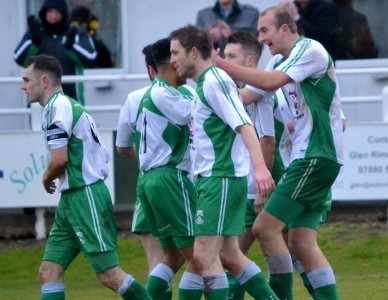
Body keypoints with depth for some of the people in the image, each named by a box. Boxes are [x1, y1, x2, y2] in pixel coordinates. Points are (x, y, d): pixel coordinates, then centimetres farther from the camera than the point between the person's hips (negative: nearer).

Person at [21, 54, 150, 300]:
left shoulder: (57, 107, -12)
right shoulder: (69, 105, 18)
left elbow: (59, 159, -21)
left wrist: (47, 178, 0)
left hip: (84, 195, -10)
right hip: (72, 199, 10)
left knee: (110, 275, -9)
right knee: (49, 271, 5)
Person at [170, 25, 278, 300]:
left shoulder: (214, 81, -13)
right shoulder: (203, 84, 17)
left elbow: (244, 124, -23)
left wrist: (259, 166, -34)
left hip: (221, 179, -10)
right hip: (212, 177, 10)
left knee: (205, 255, -11)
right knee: (229, 255, 13)